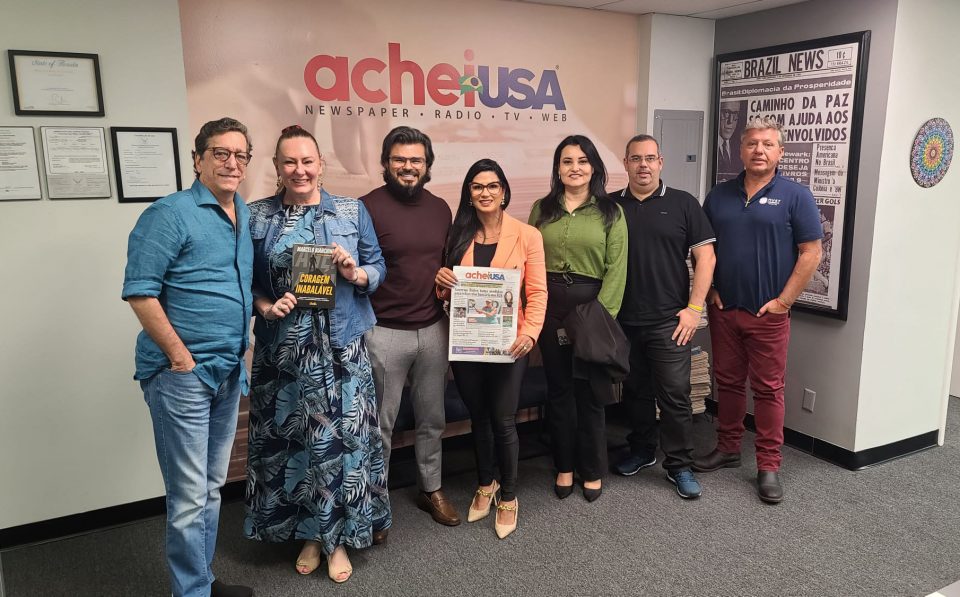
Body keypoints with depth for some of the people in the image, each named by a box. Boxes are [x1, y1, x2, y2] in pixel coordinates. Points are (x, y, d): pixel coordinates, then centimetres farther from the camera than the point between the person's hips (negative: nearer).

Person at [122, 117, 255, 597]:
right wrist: (181, 356, -16)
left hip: (229, 372, 8)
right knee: (189, 497, 0)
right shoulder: (171, 213, -11)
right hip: (181, 373, -7)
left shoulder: (247, 216, 12)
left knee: (212, 488, 18)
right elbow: (139, 291, -16)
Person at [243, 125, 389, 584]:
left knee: (342, 436, 2)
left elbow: (379, 267, 7)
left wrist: (356, 273, -13)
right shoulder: (256, 217, 5)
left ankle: (338, 537, 21)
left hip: (342, 348, 0)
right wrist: (266, 307, -10)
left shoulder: (353, 211, 5)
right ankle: (309, 535, 27)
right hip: (282, 351, 1)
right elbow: (245, 281, 8)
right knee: (289, 439, 7)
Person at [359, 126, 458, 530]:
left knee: (432, 418, 17)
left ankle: (431, 489, 36)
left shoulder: (440, 208, 8)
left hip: (433, 329, 5)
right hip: (384, 332, -5)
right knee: (380, 424, 7)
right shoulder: (368, 207, -9)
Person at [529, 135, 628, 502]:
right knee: (558, 388, 11)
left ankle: (593, 470, 23)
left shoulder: (610, 212, 0)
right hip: (549, 306, 2)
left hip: (592, 306, -2)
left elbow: (616, 268, -6)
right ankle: (564, 466, 26)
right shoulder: (542, 209, 7)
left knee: (590, 390, 6)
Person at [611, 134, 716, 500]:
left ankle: (679, 465, 15)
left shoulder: (683, 204, 1)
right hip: (623, 320, 3)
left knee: (675, 394, 1)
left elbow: (705, 256, -1)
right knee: (635, 391, 15)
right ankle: (642, 451, 32)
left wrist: (695, 307, -8)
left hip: (669, 320, -2)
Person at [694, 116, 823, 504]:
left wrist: (783, 301, -10)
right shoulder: (719, 195, 8)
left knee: (768, 388, 3)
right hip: (723, 309, 4)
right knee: (727, 382, 13)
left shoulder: (795, 196, -3)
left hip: (768, 313, -4)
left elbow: (810, 253, -6)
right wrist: (710, 290, 3)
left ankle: (768, 466, 13)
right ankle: (727, 448, 28)